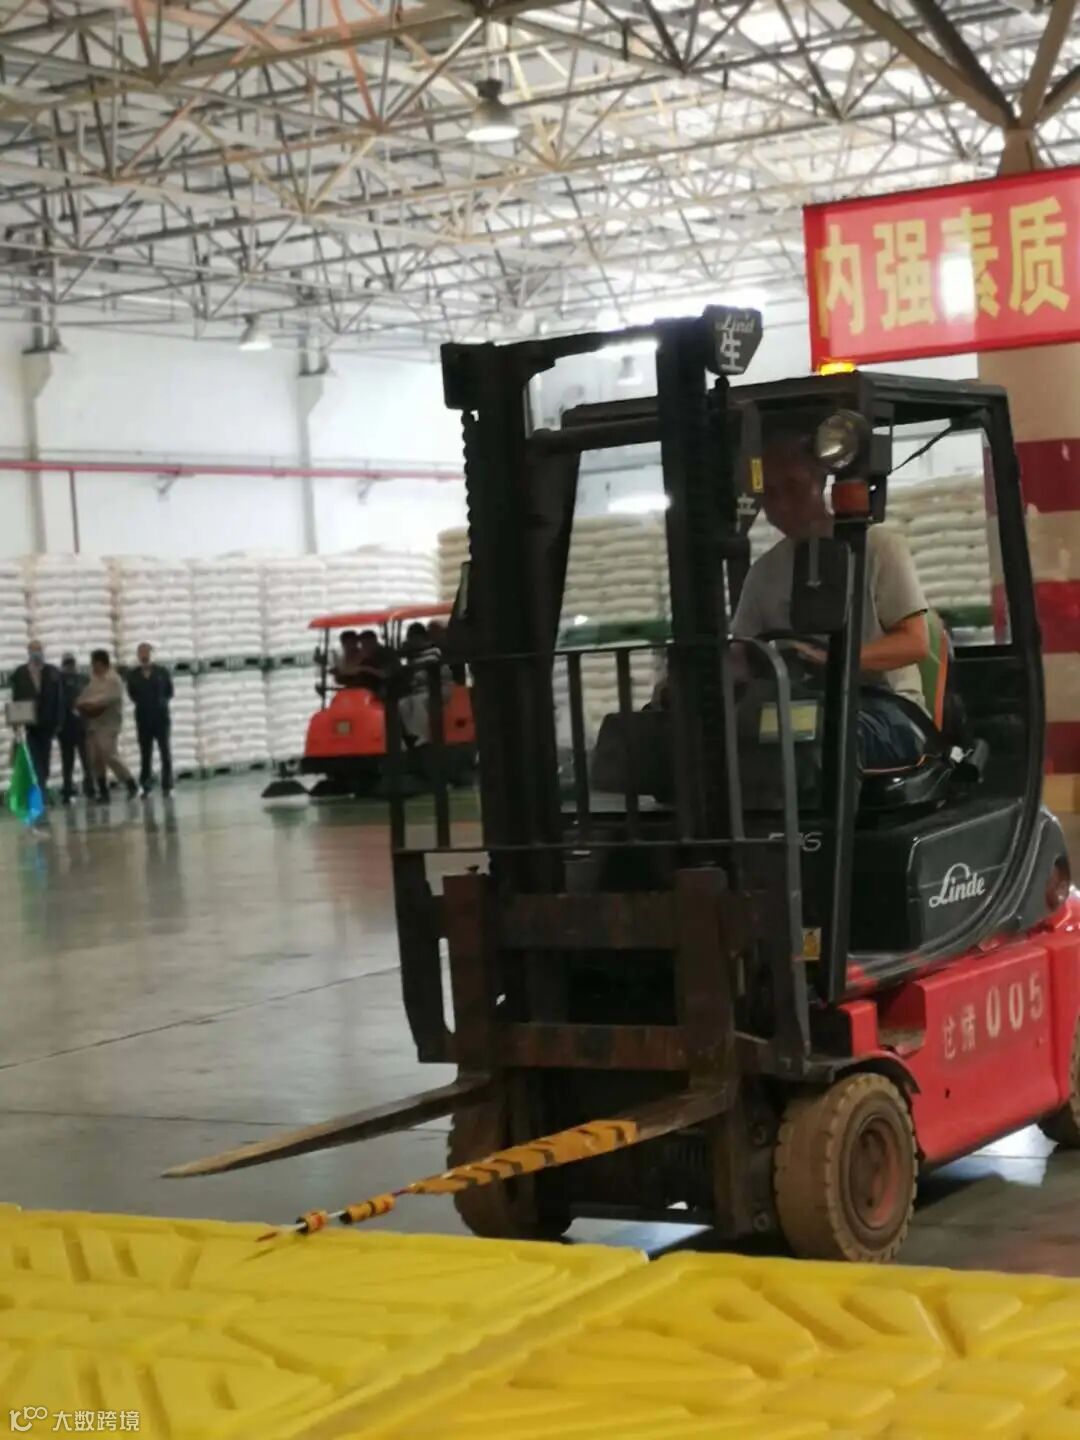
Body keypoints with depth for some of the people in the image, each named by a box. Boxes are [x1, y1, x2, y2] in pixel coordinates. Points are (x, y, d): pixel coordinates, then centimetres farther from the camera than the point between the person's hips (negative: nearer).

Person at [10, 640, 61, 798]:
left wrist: (57, 723, -7)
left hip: (46, 724, 1)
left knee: (44, 762, 7)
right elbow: (15, 699, 1)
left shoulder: (53, 672, 1)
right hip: (28, 724, -1)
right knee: (34, 762, -7)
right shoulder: (19, 673, 1)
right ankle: (38, 792, -8)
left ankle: (41, 791, 16)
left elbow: (58, 699, -1)